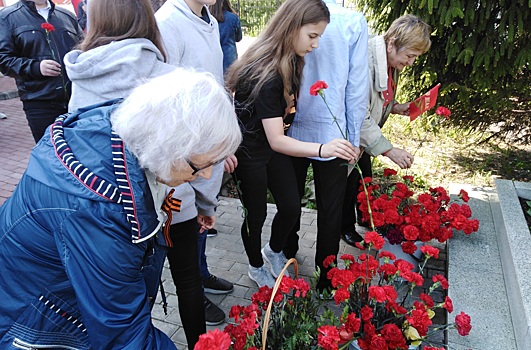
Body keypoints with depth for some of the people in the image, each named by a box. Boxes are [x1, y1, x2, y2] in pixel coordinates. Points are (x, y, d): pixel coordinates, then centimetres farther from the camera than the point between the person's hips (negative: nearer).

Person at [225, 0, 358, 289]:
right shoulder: (265, 73, -32)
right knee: (256, 214, 9)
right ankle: (257, 268, 36)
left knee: (291, 207, 9)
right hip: (250, 151, -7)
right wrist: (322, 149, -48)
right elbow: (276, 141, -36)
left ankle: (274, 251, 39)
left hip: (275, 143, 8)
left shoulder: (289, 61, -4)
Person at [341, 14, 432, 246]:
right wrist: (389, 150, -30)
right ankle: (346, 227, 29)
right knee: (350, 181, 6)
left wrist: (396, 107, -5)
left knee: (366, 177, 21)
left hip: (363, 132, 8)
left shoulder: (390, 62, -3)